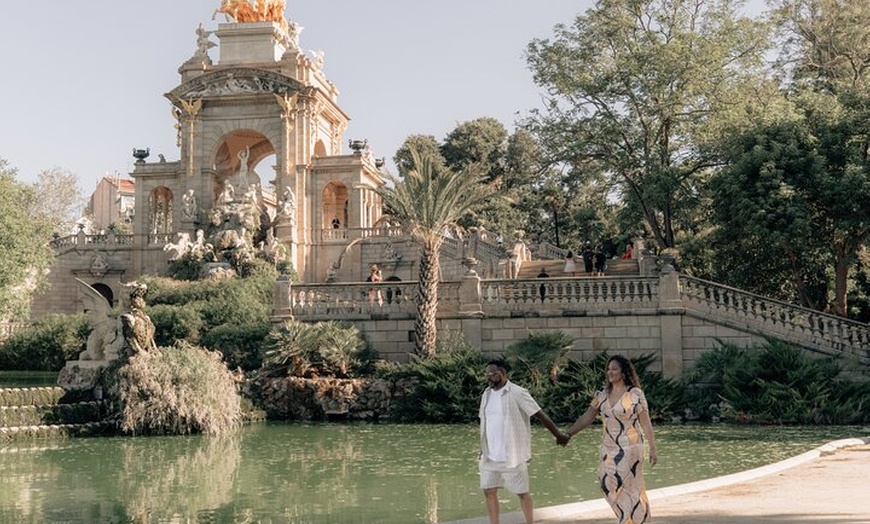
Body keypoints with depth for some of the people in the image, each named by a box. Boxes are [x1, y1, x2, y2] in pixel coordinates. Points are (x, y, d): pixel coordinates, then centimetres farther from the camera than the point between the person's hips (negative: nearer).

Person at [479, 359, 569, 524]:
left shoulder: (517, 393, -12)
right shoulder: (486, 394, 8)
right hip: (490, 456, 6)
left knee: (522, 493, 3)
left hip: (512, 456, -6)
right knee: (489, 491, 6)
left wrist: (558, 434, -12)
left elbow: (540, 415, -11)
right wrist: (482, 452, 16)